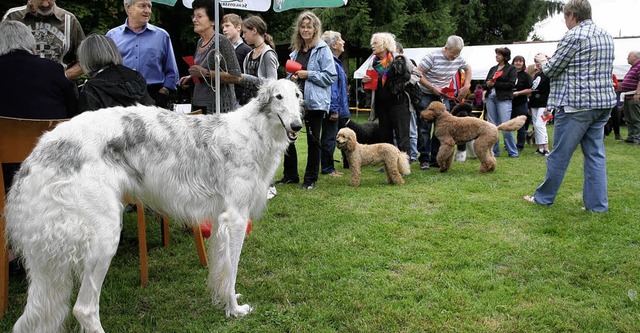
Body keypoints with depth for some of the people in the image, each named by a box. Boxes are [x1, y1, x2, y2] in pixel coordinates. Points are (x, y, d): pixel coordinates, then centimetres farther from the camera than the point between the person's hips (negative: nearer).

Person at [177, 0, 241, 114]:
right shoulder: (200, 42, 14)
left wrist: (205, 73, -19)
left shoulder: (222, 41, -9)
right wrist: (191, 78, 9)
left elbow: (235, 77, -16)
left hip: (219, 105, -7)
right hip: (198, 104, 7)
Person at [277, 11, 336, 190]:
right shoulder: (296, 51, 14)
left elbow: (331, 76, -11)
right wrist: (291, 77, 3)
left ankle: (310, 179, 16)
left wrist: (308, 74, -15)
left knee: (313, 140, 4)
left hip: (314, 101, -6)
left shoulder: (323, 50, -5)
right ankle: (290, 175, 22)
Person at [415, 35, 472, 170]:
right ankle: (424, 159, 3)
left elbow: (468, 69, 18)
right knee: (424, 128, -3)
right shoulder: (433, 57, -20)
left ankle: (435, 158, 9)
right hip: (426, 95, -5)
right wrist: (432, 88, -21)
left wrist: (467, 85, 4)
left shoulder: (459, 59, -3)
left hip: (443, 96, 5)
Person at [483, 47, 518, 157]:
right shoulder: (493, 69, 19)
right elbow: (484, 85, 17)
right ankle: (494, 151, 12)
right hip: (490, 99, 6)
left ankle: (513, 151, 1)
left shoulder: (511, 69, 3)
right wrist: (488, 84, -6)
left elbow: (511, 84, -9)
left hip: (504, 99, -6)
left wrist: (495, 84, -11)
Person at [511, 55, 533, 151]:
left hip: (521, 104, -3)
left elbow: (529, 90, -5)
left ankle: (520, 145, 11)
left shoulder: (526, 75, 0)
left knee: (520, 125, 2)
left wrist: (518, 93, -16)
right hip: (509, 103, 3)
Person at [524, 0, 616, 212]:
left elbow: (551, 70, -8)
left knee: (559, 154, 2)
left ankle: (544, 197, 14)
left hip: (577, 104, -8)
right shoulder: (606, 36, 14)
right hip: (603, 102, 8)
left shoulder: (574, 36, -12)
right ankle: (597, 203, 10)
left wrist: (542, 60, 15)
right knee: (595, 154, 9)